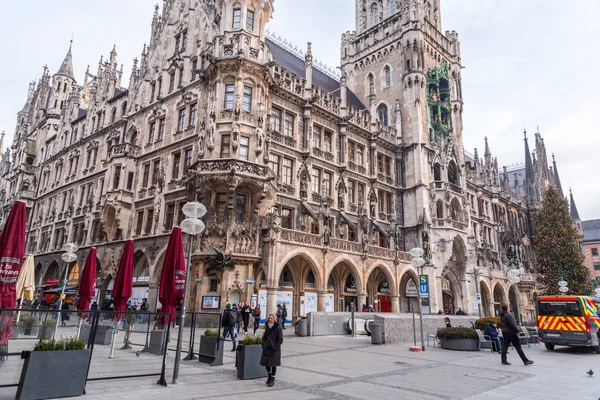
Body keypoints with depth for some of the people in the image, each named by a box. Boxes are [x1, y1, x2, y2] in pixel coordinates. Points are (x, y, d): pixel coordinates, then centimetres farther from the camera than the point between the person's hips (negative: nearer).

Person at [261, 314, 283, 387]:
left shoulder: (278, 328, -11)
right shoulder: (267, 327, 6)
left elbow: (280, 339, -11)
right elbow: (264, 337, 17)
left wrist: (275, 347, -16)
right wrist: (263, 345, 4)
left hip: (274, 350, -5)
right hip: (266, 349, 6)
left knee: (273, 364, 4)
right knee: (266, 363, 11)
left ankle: (272, 380, 17)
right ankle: (269, 376, 35)